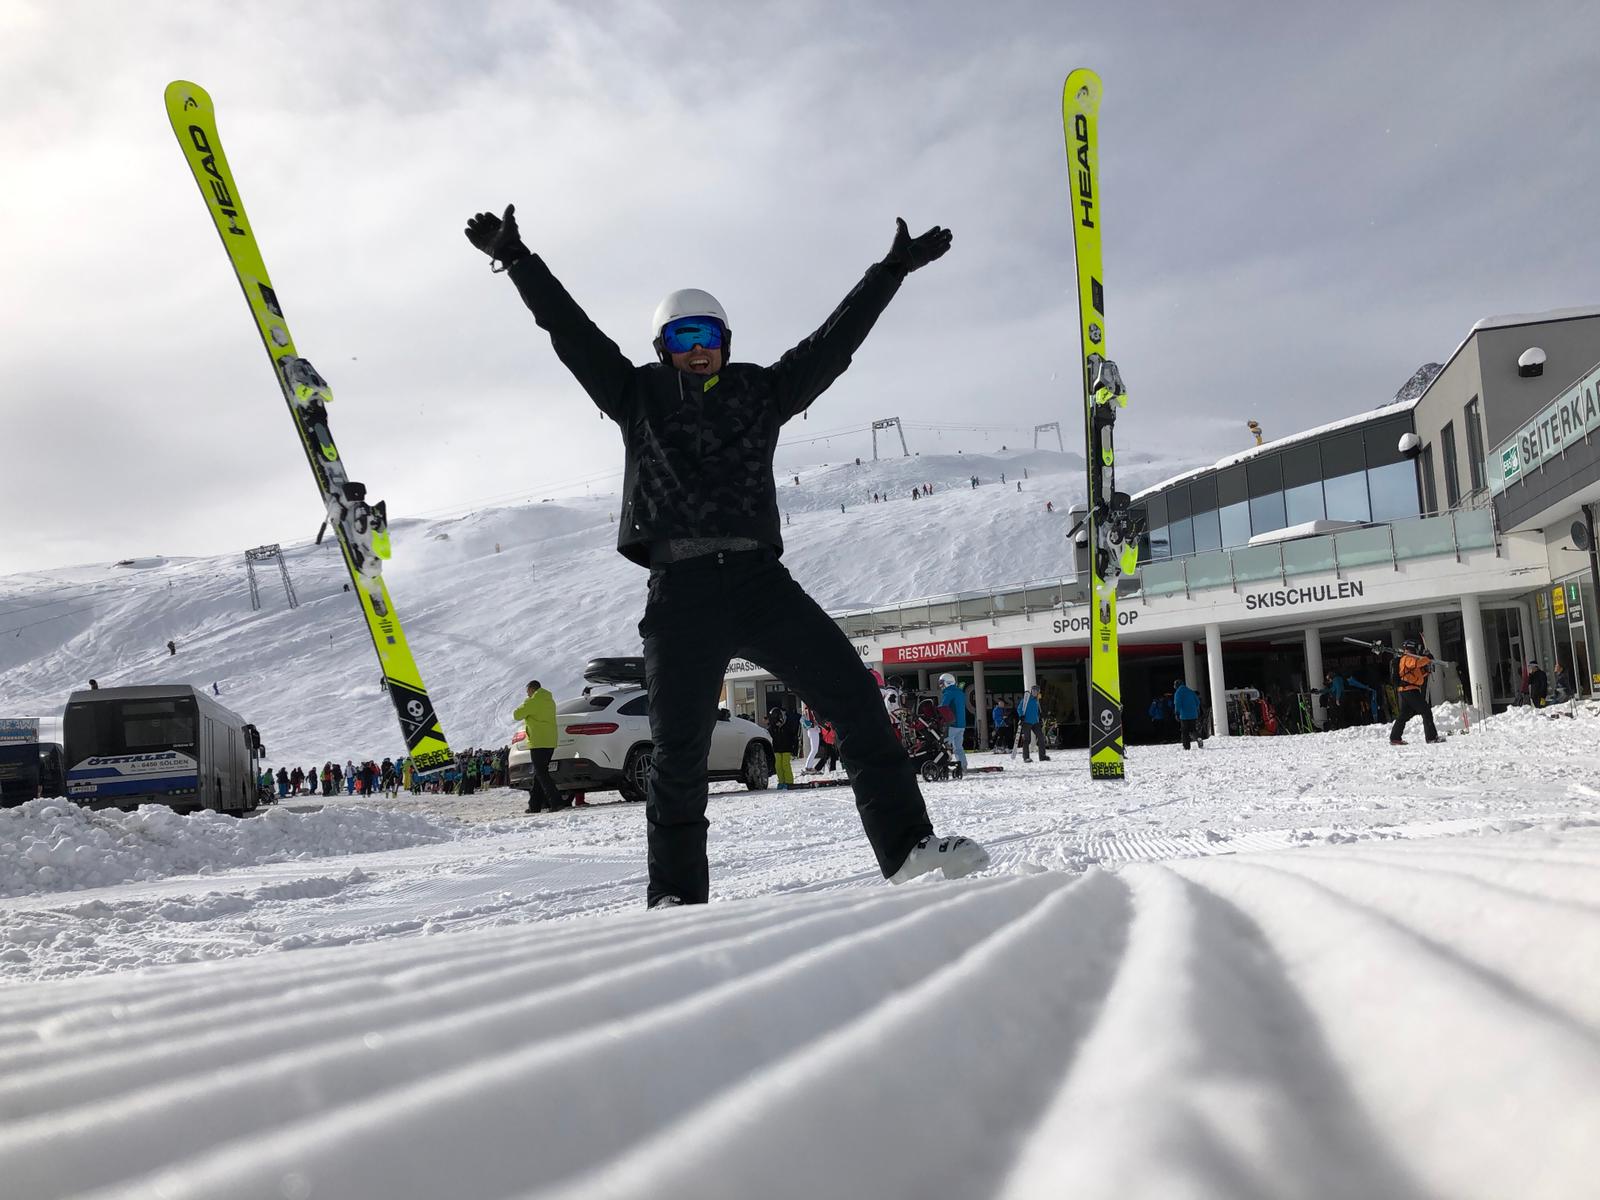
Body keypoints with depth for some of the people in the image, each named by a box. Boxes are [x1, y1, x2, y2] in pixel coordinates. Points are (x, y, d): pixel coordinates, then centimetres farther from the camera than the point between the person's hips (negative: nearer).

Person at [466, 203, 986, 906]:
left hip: (759, 580, 2)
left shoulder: (761, 392, 21)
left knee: (855, 700, -7)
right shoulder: (639, 395, 18)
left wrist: (894, 268, 24)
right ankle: (676, 895, 8)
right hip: (680, 593, -2)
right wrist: (517, 260, 14)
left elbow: (836, 338, 23)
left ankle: (907, 847, -1)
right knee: (678, 751, -3)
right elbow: (570, 329, 17)